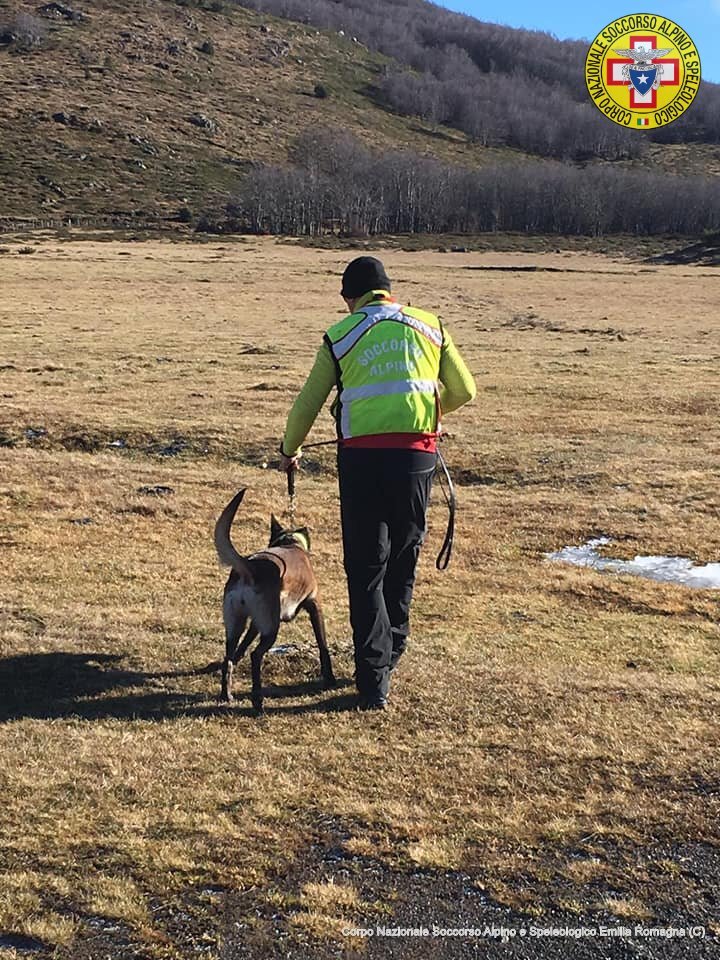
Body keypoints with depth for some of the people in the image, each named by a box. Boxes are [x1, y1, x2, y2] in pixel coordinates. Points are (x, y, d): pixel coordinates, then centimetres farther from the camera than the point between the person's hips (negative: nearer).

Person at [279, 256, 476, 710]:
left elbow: (308, 403, 13)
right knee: (403, 562, 17)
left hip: (363, 456, -2)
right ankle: (388, 658, 29)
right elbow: (464, 390, 14)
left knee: (366, 569, 4)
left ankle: (374, 682, 1)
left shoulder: (340, 336, 7)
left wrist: (290, 450, 31)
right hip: (417, 453, 2)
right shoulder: (430, 326, 11)